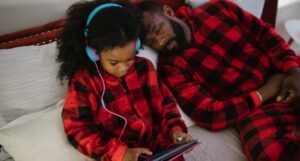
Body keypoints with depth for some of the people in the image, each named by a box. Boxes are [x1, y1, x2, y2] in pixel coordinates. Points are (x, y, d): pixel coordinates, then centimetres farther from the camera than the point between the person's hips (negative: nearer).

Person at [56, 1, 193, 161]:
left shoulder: (144, 67, 6)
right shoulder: (83, 82, -5)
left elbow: (164, 102, 15)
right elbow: (78, 130, -9)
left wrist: (175, 128, -4)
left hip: (159, 141, 4)